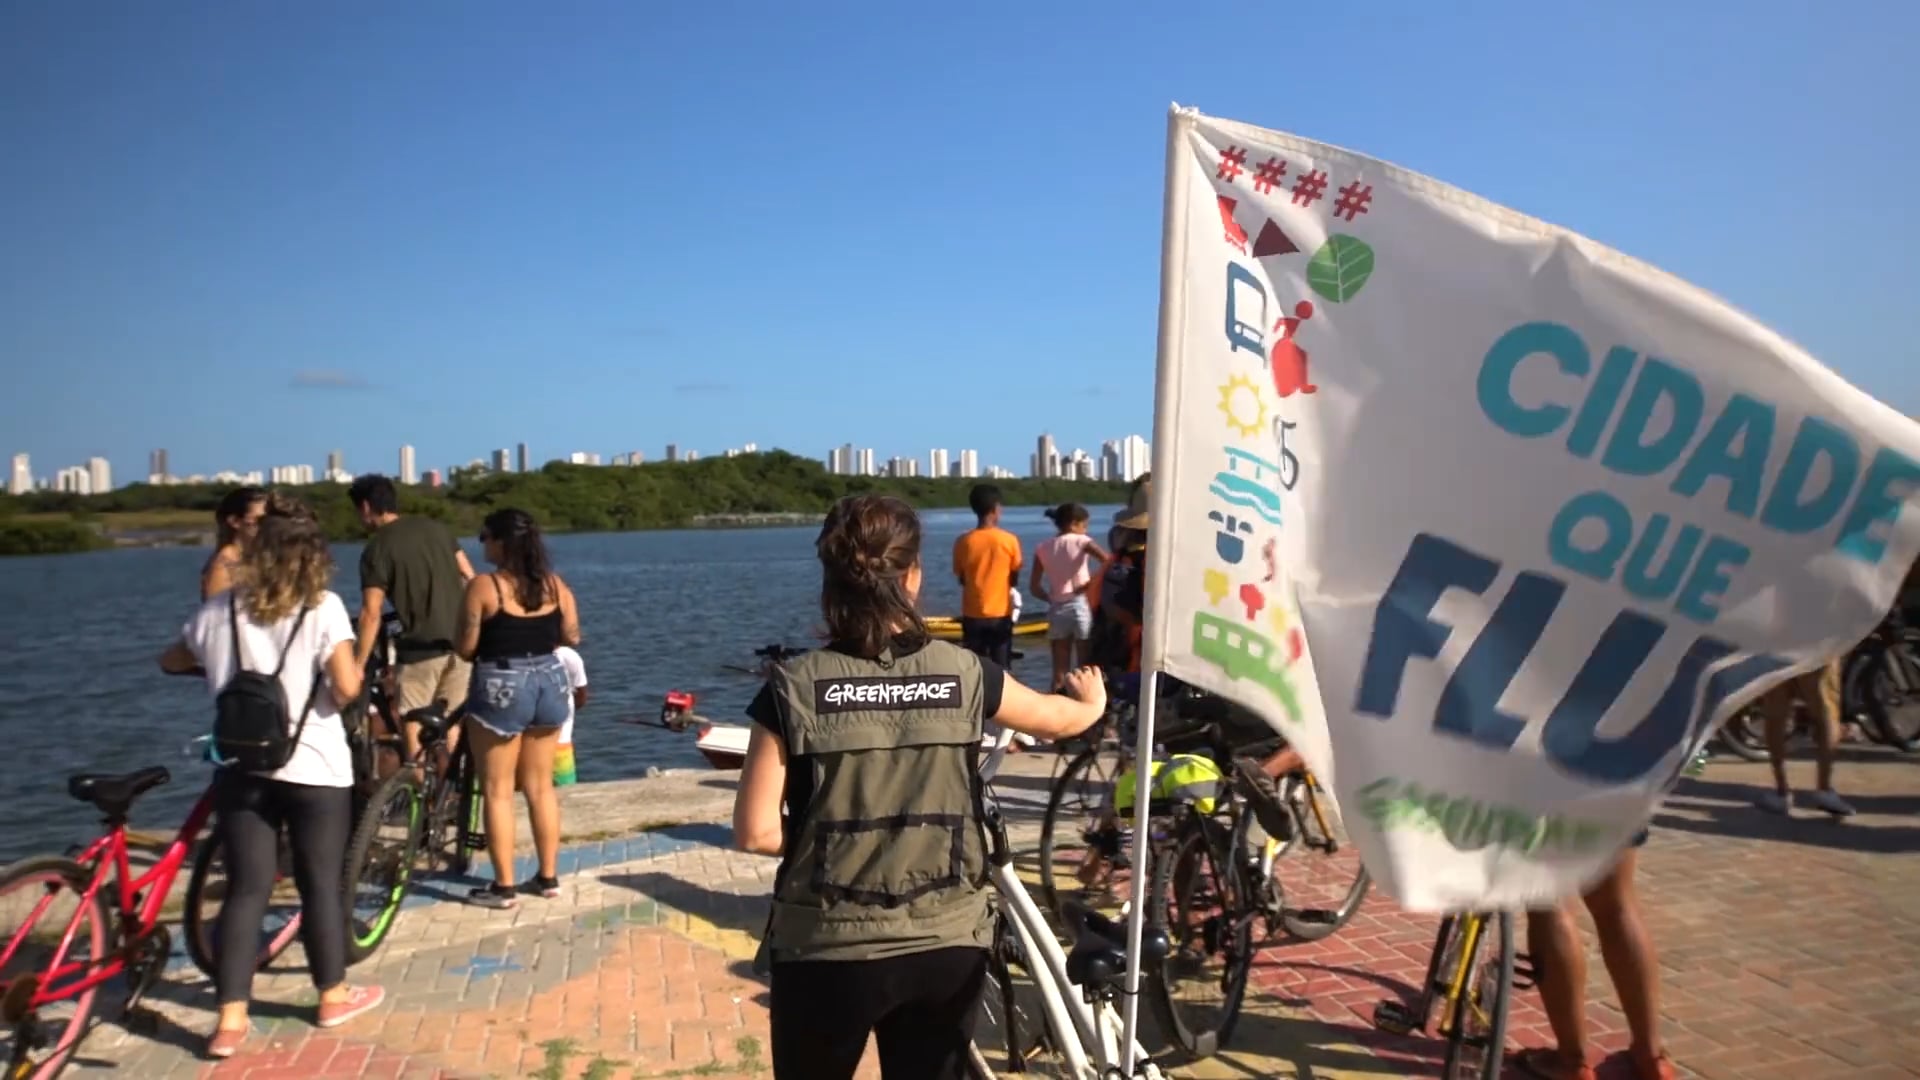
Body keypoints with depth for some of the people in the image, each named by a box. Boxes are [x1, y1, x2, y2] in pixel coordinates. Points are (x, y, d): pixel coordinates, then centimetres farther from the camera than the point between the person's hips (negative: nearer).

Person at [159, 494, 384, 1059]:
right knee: (321, 886, 10)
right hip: (314, 771, -3)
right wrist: (358, 668, 1)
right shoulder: (323, 608, -11)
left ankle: (230, 1021, 9)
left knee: (245, 891, 9)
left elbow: (172, 661, 20)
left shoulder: (220, 609, 2)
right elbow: (346, 687, -20)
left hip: (241, 769, 3)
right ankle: (333, 997, 26)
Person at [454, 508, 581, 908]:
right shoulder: (556, 585, 1)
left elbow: (465, 648, -9)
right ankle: (548, 877, 21)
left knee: (497, 790, 6)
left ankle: (503, 886, 10)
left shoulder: (483, 586, -12)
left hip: (500, 687, -5)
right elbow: (571, 637, 8)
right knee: (541, 787, 14)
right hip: (549, 681, 5)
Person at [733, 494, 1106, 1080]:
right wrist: (1093, 701, 36)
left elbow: (756, 832, -12)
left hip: (828, 951, -1)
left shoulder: (795, 686, -12)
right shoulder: (963, 674, -6)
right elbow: (1060, 718, 13)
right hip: (947, 947, 2)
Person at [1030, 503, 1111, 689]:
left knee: (1060, 674, 8)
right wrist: (1092, 583, -9)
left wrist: (1052, 599, 13)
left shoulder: (1043, 547, 5)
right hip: (1081, 606, -3)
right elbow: (1108, 561, -21)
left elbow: (1035, 587, 3)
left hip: (1057, 610, 3)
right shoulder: (1081, 541, -4)